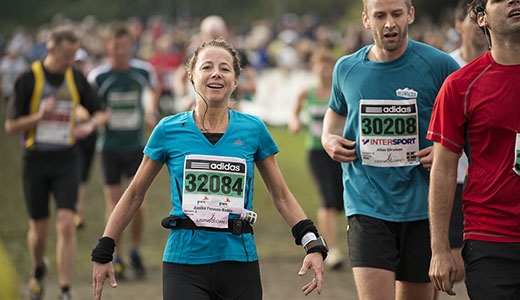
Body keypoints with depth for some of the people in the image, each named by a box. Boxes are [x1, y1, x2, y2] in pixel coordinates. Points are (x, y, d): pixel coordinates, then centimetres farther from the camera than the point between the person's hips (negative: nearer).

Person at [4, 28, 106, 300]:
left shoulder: (76, 79, 2)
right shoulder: (28, 79, -8)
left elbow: (100, 112, 14)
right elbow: (10, 126, -6)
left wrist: (90, 125, -9)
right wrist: (38, 115, -23)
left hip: (66, 160, 1)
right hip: (35, 162, -1)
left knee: (66, 225, -13)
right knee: (39, 230, 7)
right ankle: (38, 271, 39)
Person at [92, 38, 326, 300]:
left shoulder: (253, 129, 5)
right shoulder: (169, 130, 2)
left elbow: (281, 197, 12)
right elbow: (134, 195, 11)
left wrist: (313, 245, -1)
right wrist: (103, 254, 9)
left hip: (240, 264, 2)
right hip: (183, 264, -2)